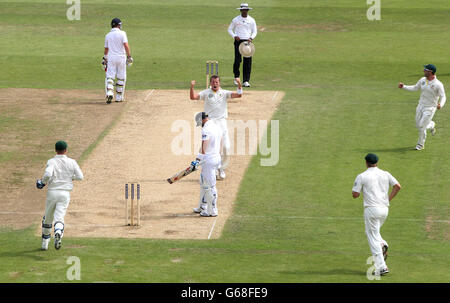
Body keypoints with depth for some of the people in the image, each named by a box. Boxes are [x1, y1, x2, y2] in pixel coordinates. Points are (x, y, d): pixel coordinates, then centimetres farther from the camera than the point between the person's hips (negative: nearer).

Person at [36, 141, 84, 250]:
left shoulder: (51, 161, -4)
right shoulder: (71, 162, 3)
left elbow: (48, 174, -22)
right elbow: (80, 176, 1)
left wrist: (43, 181, -2)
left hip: (52, 192, 0)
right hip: (65, 194, 0)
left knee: (47, 218, 18)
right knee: (59, 218, -7)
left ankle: (45, 243, 27)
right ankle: (58, 233, -41)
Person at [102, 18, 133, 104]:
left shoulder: (108, 35, 7)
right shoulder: (122, 33, -4)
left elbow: (106, 49, 12)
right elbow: (126, 45, -14)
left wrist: (105, 59, 23)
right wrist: (129, 56, -11)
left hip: (111, 58, 2)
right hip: (121, 57, -2)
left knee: (109, 77, -2)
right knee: (121, 78, 10)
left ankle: (109, 93, -26)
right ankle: (119, 97, 14)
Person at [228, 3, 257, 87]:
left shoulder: (251, 20, 7)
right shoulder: (235, 20, 4)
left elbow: (254, 31, 10)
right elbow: (230, 29, 10)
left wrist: (251, 38, -10)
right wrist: (234, 36, -8)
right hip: (238, 41, -1)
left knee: (248, 61, -6)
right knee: (237, 60, -8)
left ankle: (246, 81, -6)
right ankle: (236, 77, 13)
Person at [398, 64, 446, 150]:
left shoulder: (438, 84, -18)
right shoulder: (422, 80, 0)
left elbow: (443, 97, -15)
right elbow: (414, 88, 14)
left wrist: (440, 105, -35)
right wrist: (403, 86, 3)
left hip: (430, 108, -6)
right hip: (420, 106, 6)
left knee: (422, 126, -9)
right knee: (418, 126, 12)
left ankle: (420, 144, 9)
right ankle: (431, 125, 42)